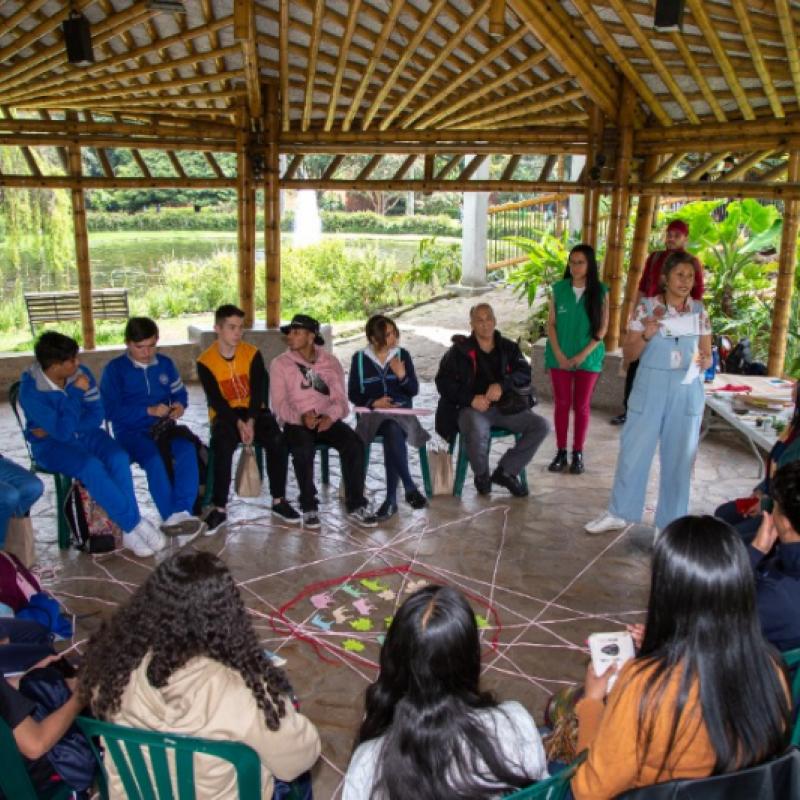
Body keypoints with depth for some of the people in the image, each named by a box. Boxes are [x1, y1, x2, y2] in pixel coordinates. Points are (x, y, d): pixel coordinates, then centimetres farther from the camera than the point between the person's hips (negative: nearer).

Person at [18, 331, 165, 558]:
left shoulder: (80, 373, -9)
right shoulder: (31, 391, -22)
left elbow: (96, 415, -5)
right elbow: (62, 432, -27)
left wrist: (58, 428, -16)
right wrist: (76, 392, -25)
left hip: (85, 434, 4)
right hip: (51, 444, -4)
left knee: (118, 458, -27)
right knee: (91, 467, -34)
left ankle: (129, 531, -24)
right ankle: (135, 523, -23)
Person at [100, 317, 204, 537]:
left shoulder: (165, 364, 12)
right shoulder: (115, 369, -2)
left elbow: (180, 393, 18)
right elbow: (111, 411, -9)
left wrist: (180, 405, -7)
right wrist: (148, 411, -17)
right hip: (131, 431, -3)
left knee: (188, 449, -30)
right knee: (154, 458, -35)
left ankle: (182, 512, -38)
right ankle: (174, 516, -28)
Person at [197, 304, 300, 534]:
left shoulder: (252, 353, -2)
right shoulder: (205, 361, -7)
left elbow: (259, 390, -8)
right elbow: (216, 400, -12)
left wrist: (251, 421, -22)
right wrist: (238, 423, -25)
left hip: (254, 411, 2)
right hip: (225, 415, -2)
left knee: (277, 440, -26)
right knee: (223, 447, -33)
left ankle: (279, 501, -12)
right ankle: (220, 509, -20)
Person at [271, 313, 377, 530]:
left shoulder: (331, 362, 10)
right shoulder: (281, 363, 3)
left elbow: (340, 400, 4)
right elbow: (279, 404, -4)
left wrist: (331, 416, -18)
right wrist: (300, 416, -23)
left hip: (327, 419, 2)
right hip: (297, 422, -2)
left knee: (354, 444, -26)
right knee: (303, 449, -35)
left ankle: (356, 506, -15)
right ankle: (309, 506, -17)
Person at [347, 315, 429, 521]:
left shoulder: (402, 354, 8)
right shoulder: (360, 359, 4)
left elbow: (414, 390, 7)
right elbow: (353, 394, 5)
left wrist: (402, 376, -13)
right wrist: (373, 402, -13)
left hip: (401, 410, 1)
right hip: (373, 413, -1)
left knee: (393, 432, -35)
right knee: (394, 433, -36)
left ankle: (391, 499, -34)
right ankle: (410, 489, -31)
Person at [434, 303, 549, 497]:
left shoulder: (508, 348, 13)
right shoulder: (460, 350, 5)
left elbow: (525, 373, 1)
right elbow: (443, 381, 0)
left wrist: (502, 385, -18)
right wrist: (471, 399, -14)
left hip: (505, 407, 4)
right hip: (472, 408, -4)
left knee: (541, 425, -15)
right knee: (477, 432, -37)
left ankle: (505, 471, -3)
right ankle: (482, 475, -4)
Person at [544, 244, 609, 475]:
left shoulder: (600, 292, -4)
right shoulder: (559, 289, 0)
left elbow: (602, 328, -4)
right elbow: (551, 324, 0)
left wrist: (582, 355, -12)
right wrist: (559, 354, -10)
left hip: (588, 358, -1)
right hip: (560, 357, 1)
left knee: (582, 405, 6)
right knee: (561, 403, 5)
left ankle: (578, 453, 15)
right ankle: (561, 452, 13)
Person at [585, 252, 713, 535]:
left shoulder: (699, 312, 4)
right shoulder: (646, 308, -3)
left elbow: (708, 356, 9)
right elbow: (629, 354, -1)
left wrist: (703, 360, -14)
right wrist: (646, 335, -19)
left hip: (687, 393, 2)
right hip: (650, 390, -1)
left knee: (679, 458, 8)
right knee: (633, 451, 6)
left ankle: (672, 522, 22)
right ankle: (618, 513, 22)